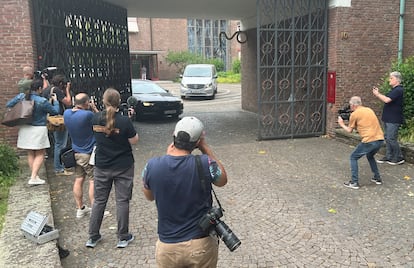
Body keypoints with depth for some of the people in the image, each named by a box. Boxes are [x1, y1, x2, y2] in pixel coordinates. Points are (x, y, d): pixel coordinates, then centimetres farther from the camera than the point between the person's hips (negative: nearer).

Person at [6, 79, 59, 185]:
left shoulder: (21, 97, -3)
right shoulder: (42, 101, -18)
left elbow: (8, 104, 6)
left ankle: (35, 176, 21)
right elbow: (55, 111, -6)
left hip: (25, 128, 6)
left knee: (30, 154, 17)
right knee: (40, 154, 6)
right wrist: (55, 101, 11)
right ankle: (33, 178, -1)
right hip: (38, 129, -6)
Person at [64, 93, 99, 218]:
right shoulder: (87, 114, -25)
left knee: (78, 180, 15)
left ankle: (80, 208, 24)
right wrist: (94, 108, -3)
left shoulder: (67, 113, -3)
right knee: (93, 181, 2)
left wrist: (76, 107, 4)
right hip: (89, 153, -7)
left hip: (76, 153, 7)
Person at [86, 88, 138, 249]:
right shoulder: (124, 121, -18)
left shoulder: (96, 119, -6)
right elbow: (134, 141, -9)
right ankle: (123, 237, 18)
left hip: (101, 167, 3)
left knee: (99, 201, 15)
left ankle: (93, 237, 23)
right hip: (123, 167, -3)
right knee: (122, 201, 8)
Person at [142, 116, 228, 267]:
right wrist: (205, 147, 2)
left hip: (167, 247, 2)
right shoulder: (205, 164, -19)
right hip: (201, 245, -1)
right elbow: (223, 180, 4)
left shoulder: (152, 166, -13)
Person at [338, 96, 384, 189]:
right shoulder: (369, 110, 18)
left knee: (353, 158, 9)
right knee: (370, 156, 33)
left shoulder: (354, 114, -1)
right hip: (380, 139, 7)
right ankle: (377, 178, 34)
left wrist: (342, 124, 25)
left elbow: (349, 130, 9)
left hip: (369, 141, -7)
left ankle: (354, 182, 4)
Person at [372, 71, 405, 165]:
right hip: (388, 119, 10)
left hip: (393, 120, -10)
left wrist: (377, 94, -11)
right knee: (387, 138, 13)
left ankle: (399, 158, 4)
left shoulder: (398, 90, -16)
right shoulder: (394, 90, 17)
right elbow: (386, 99, 18)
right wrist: (378, 93, 6)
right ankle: (389, 156, 20)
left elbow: (387, 100, -25)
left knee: (391, 138, -7)